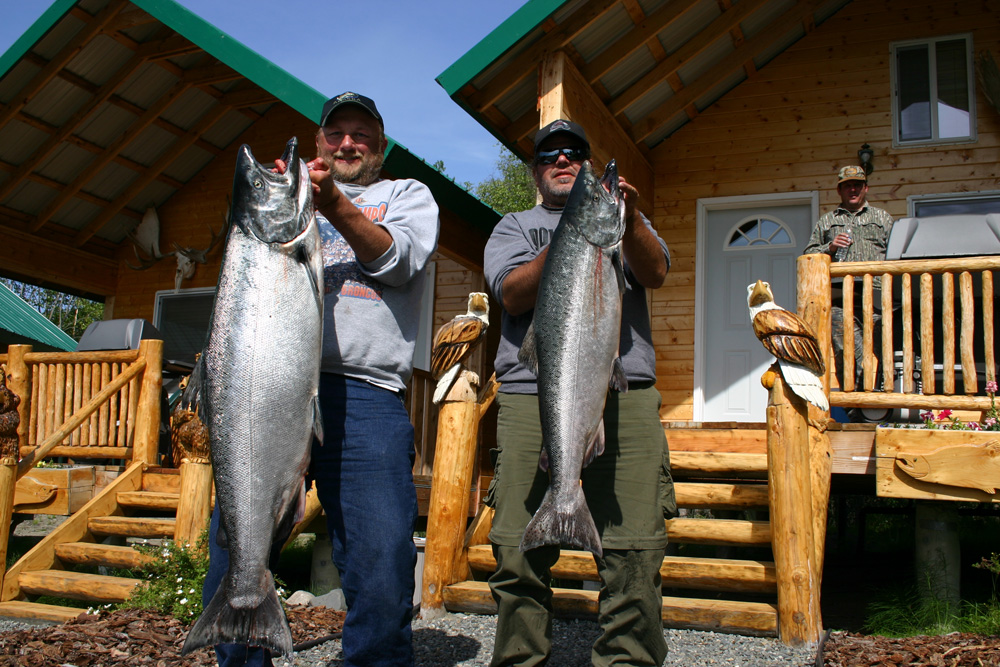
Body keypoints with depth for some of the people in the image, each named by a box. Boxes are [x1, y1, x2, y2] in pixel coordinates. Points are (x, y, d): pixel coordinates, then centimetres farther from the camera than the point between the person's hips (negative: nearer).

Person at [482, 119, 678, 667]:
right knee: (518, 551, -4)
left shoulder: (626, 222, 24)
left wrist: (627, 219, -16)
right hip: (531, 395, 0)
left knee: (635, 550, -8)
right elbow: (512, 294, 1)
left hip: (624, 394, 1)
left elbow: (654, 274, 3)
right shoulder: (515, 226, 21)